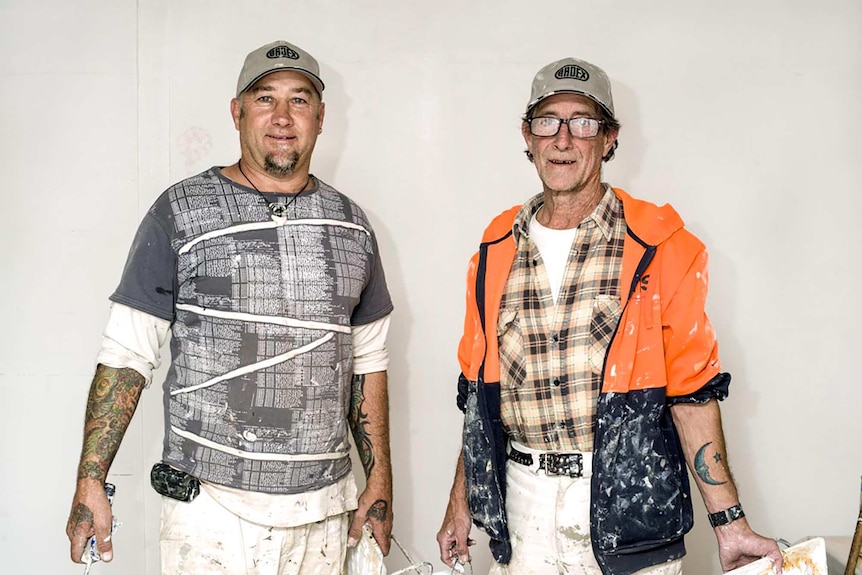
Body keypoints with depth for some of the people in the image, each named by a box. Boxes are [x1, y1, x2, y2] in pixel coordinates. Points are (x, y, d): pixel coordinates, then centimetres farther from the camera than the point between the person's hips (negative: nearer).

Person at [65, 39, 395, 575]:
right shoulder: (182, 213, -3)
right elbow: (127, 351, -4)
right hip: (211, 506, -3)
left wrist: (380, 482, 8)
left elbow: (368, 363, 12)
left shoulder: (351, 225, 8)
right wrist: (90, 483, -9)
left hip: (323, 510, 4)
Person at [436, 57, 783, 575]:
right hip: (523, 502, 3)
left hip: (628, 509, -3)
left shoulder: (660, 246, -4)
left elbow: (692, 390, -5)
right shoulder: (497, 251, 7)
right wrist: (461, 502, 15)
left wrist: (730, 522, -9)